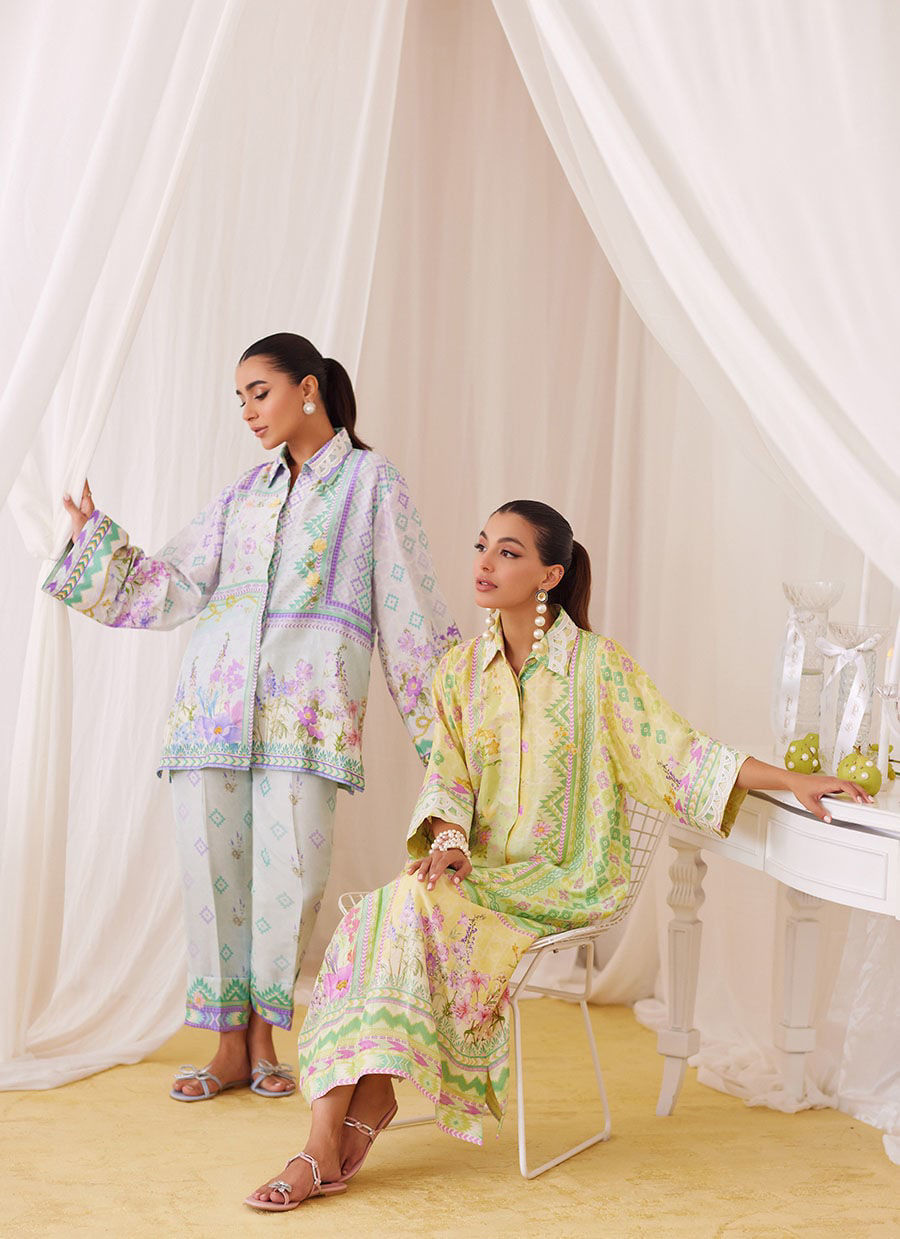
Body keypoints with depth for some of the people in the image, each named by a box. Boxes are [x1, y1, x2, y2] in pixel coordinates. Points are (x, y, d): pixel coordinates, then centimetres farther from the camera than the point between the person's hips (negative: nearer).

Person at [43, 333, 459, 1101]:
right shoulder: (245, 492, 21)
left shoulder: (371, 481, 8)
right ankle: (231, 1048, 10)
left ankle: (264, 1037, 8)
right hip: (216, 694, 4)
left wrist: (440, 722, 3)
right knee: (211, 860, 0)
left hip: (307, 700, -4)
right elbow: (175, 585, 20)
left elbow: (410, 609, 5)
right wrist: (97, 541, 11)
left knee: (291, 870, -10)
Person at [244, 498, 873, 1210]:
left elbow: (676, 750, -1)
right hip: (477, 872, 4)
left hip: (565, 883, -4)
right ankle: (330, 1139, -29)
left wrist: (791, 779, -7)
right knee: (371, 918, -26)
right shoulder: (460, 669, 12)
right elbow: (447, 776, 6)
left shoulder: (595, 662, -1)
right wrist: (449, 838, -15)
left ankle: (368, 1101, -18)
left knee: (416, 906, -30)